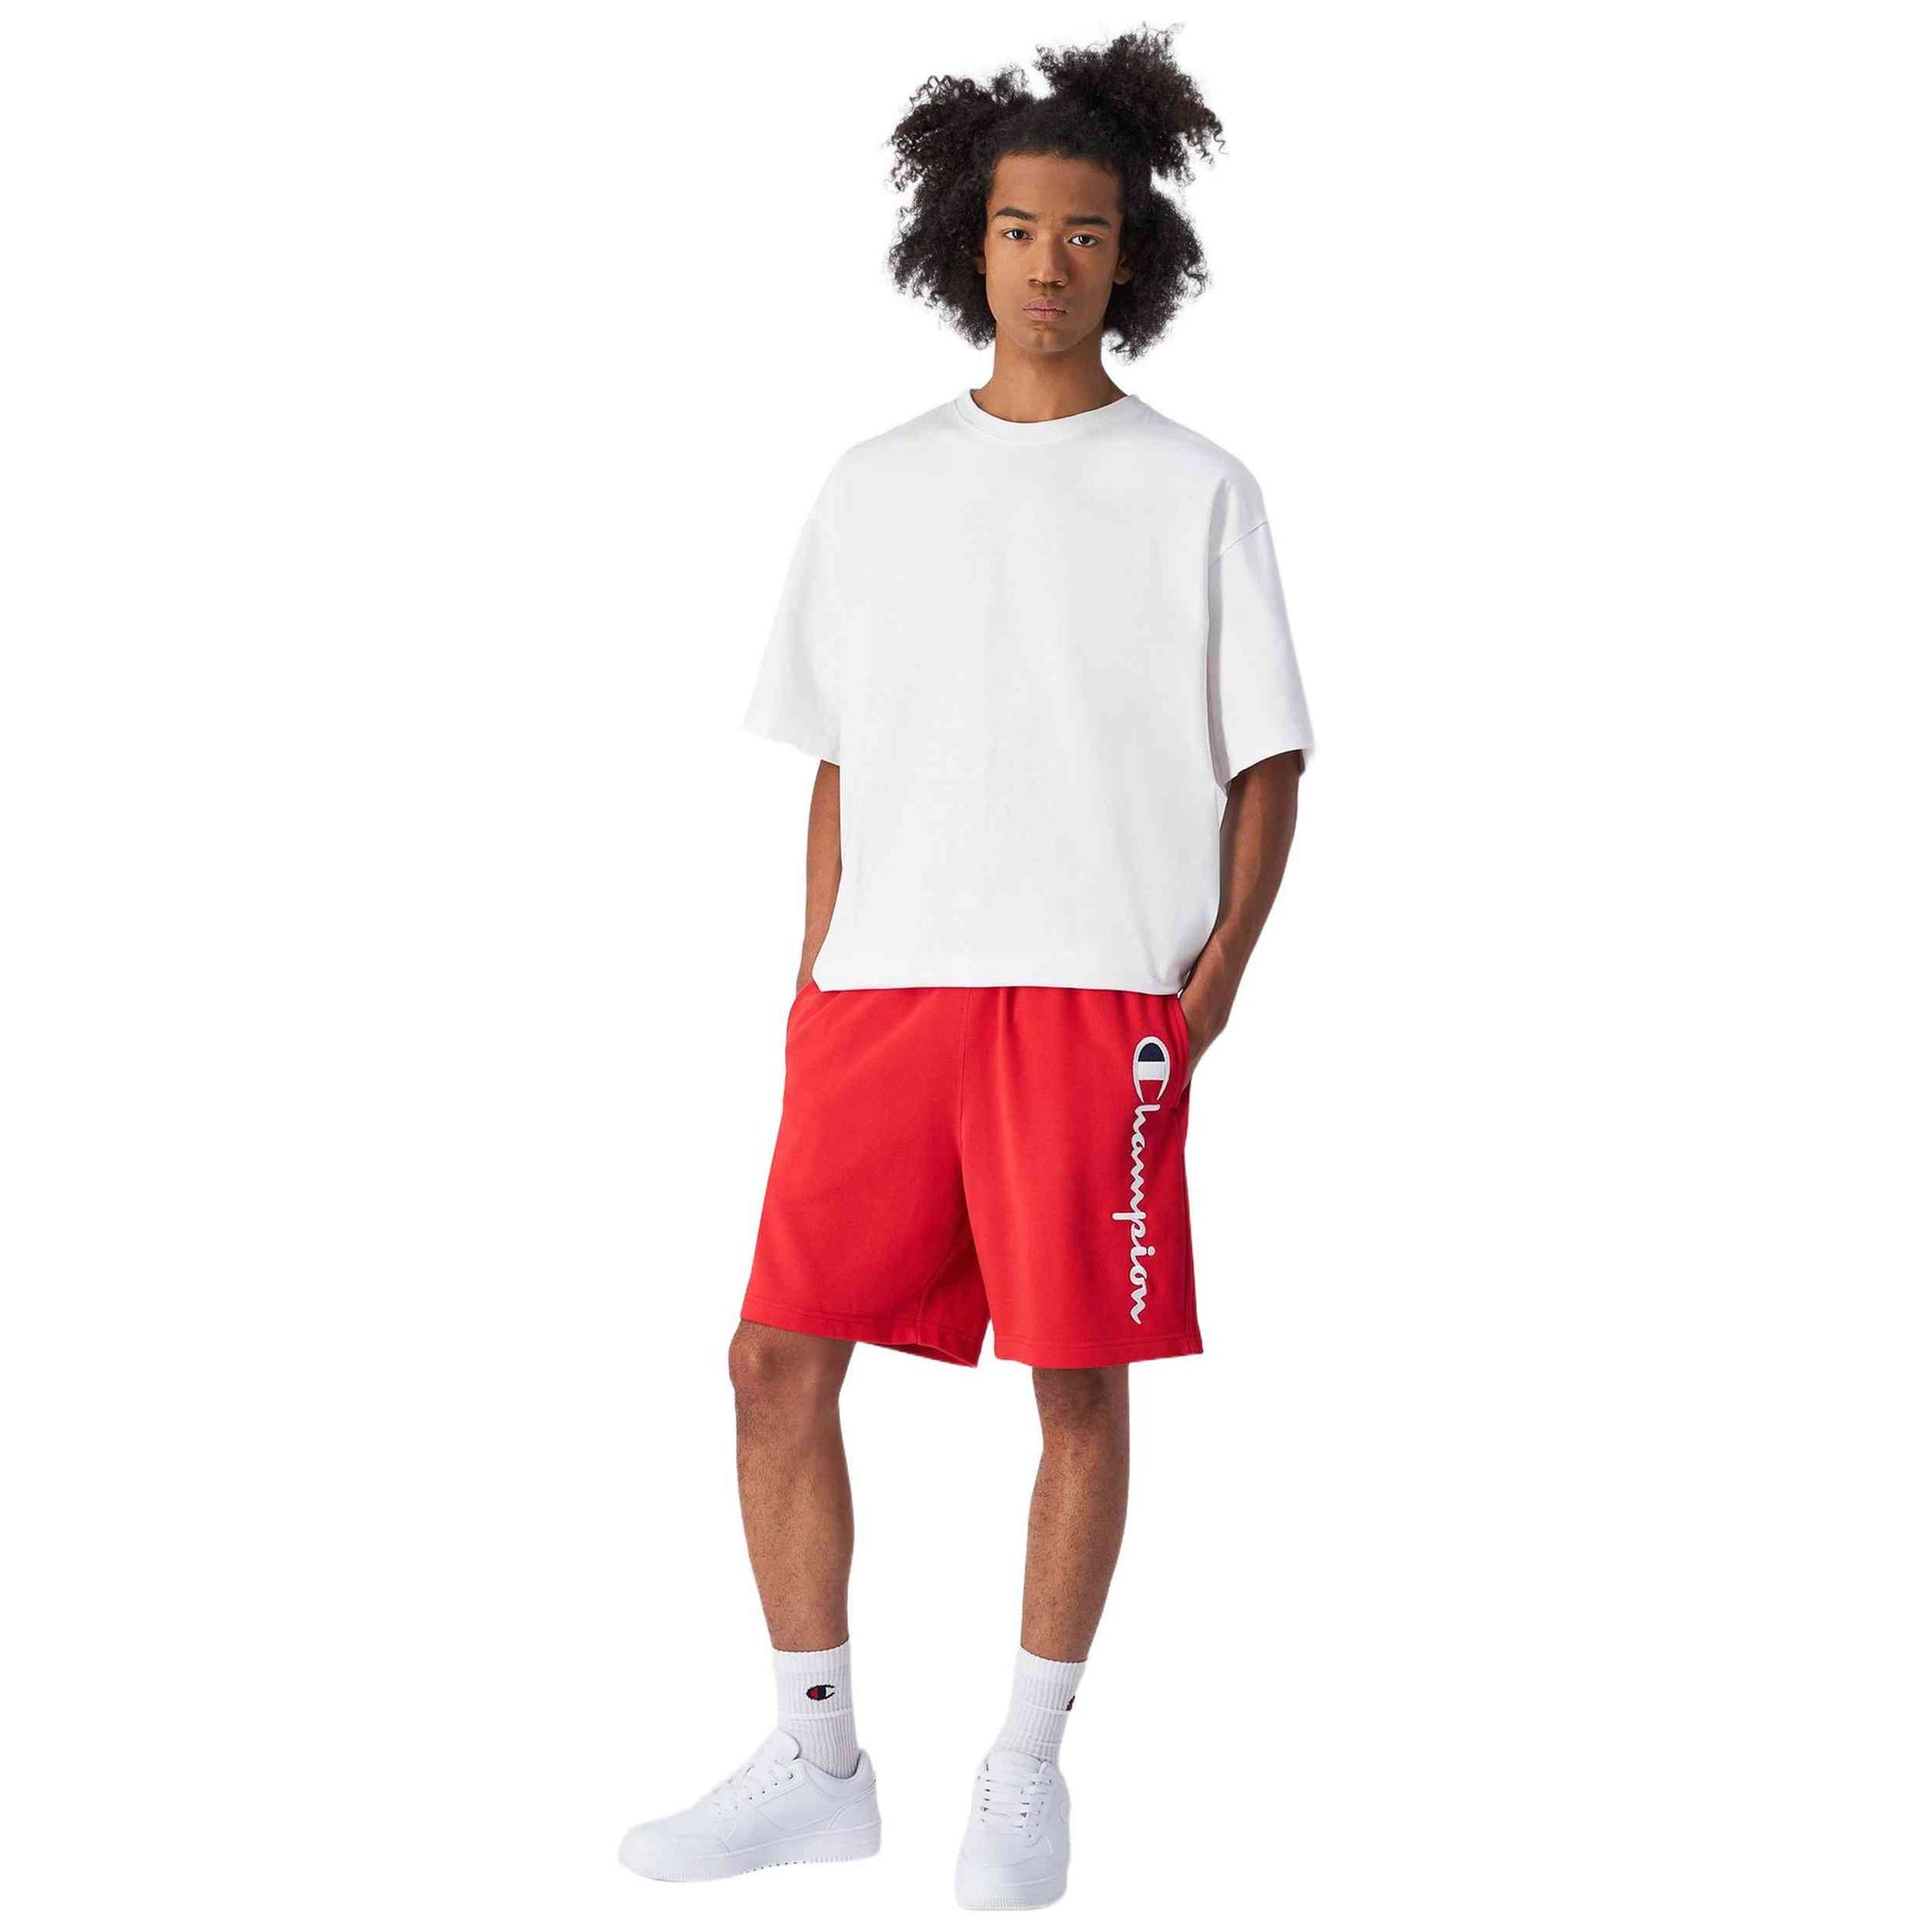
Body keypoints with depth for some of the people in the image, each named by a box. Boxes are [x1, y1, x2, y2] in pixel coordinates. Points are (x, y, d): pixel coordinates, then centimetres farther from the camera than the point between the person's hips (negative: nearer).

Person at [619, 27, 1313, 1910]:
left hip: (1096, 999, -3)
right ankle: (816, 1761, 14)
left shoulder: (1194, 491, 5)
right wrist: (813, 981, 7)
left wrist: (1207, 996, -6)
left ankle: (1027, 1767, 16)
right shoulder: (875, 485, 14)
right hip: (882, 988, 3)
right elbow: (837, 761, 17)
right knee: (778, 1359, 0)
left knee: (1079, 1383, 0)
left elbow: (1266, 765, 5)